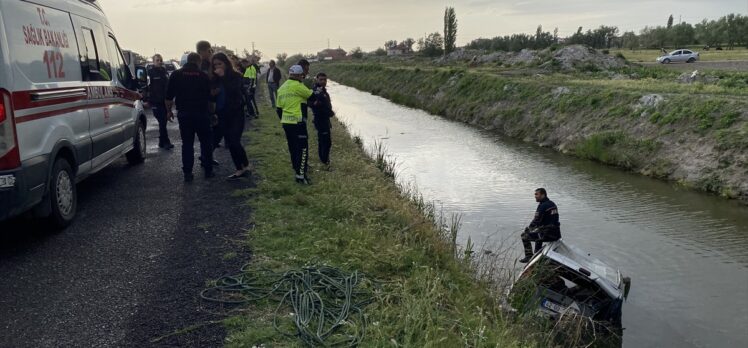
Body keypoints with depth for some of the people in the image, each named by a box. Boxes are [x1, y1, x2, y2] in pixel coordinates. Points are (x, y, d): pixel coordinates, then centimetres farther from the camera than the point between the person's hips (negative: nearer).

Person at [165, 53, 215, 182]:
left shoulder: (176, 75, 0)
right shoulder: (203, 76, -1)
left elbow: (169, 97, 1)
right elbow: (210, 98, 3)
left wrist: (169, 111, 14)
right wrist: (211, 112, 16)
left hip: (184, 114, 1)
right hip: (201, 113, -1)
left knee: (187, 144, 7)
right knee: (206, 142, 11)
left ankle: (187, 173, 5)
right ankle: (208, 170, 13)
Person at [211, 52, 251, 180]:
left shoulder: (235, 75, -5)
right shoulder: (216, 78, 6)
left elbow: (233, 89, -22)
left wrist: (223, 77, -21)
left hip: (235, 113, -5)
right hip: (222, 114, 5)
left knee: (234, 142, -13)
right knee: (230, 143, 6)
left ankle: (245, 166, 6)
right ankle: (240, 169, 13)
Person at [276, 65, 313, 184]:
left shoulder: (282, 88, 13)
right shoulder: (298, 86, -12)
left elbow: (278, 108, 16)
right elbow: (311, 95, -4)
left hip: (286, 122, 9)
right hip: (297, 122, -8)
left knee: (293, 147, 19)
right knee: (303, 148, -5)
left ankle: (297, 168, 31)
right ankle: (300, 175, -8)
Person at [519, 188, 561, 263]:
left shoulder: (542, 206, -15)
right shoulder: (552, 204, 14)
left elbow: (536, 221, -15)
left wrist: (528, 228, 5)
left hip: (548, 234, -9)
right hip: (556, 234, 9)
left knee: (525, 236, 2)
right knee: (539, 232, 37)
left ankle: (529, 256, 6)